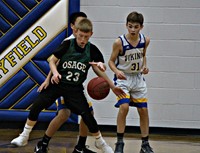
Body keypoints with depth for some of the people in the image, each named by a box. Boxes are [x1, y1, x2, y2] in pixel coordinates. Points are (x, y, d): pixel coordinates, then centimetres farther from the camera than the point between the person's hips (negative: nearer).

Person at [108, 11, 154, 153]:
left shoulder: (145, 40, -8)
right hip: (123, 78, -4)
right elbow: (111, 61, -10)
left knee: (143, 110, 6)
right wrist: (117, 71, -29)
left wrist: (145, 66, -6)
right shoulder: (119, 42, -20)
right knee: (124, 107, -22)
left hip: (138, 78, 4)